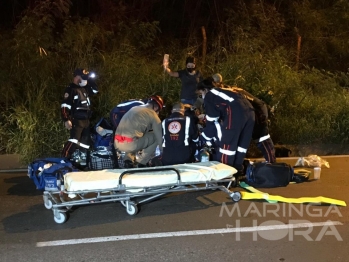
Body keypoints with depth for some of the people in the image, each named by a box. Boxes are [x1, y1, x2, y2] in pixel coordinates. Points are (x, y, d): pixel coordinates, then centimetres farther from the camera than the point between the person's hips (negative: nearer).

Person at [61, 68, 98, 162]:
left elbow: (95, 90, 32)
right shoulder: (70, 89, -8)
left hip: (86, 120, 9)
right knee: (74, 140, -23)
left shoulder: (84, 89, 18)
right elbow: (64, 106, -15)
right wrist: (66, 120, -24)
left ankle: (82, 161, 17)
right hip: (76, 120, -9)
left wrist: (90, 80, 16)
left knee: (85, 142, 10)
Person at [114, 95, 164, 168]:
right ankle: (142, 163, 7)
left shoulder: (134, 108, 23)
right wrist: (162, 150, 24)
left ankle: (128, 158, 15)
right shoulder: (152, 114, 2)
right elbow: (159, 135, 7)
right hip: (130, 144, -7)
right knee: (155, 137, 11)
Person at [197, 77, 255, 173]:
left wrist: (206, 134, 22)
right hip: (249, 110, 8)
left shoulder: (209, 95, 14)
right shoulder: (222, 91, 37)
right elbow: (220, 113, 38)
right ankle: (238, 168, 23)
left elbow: (212, 118, 10)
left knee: (227, 142, -1)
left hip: (236, 113, -8)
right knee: (242, 142, 16)